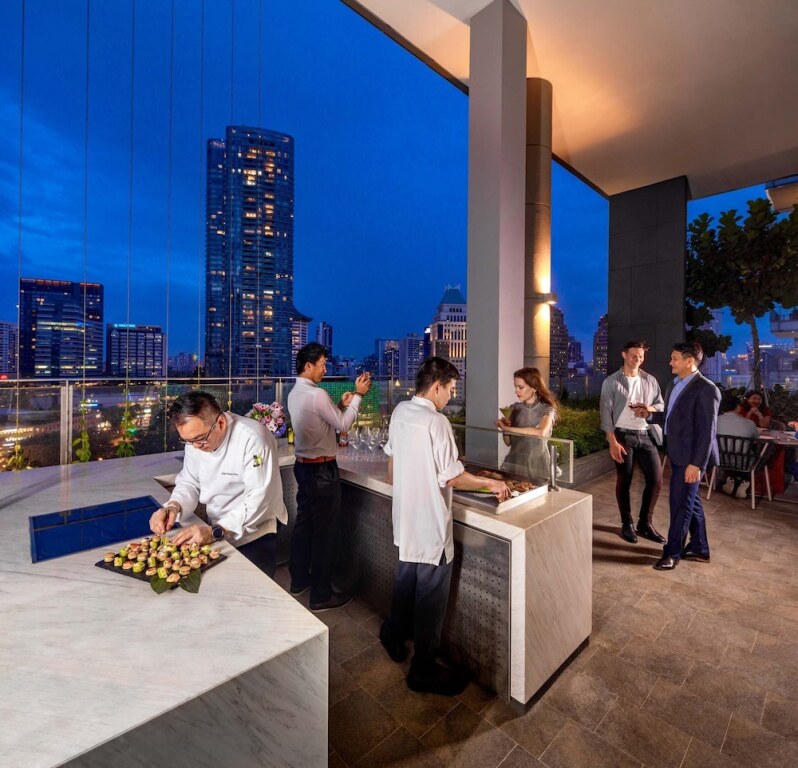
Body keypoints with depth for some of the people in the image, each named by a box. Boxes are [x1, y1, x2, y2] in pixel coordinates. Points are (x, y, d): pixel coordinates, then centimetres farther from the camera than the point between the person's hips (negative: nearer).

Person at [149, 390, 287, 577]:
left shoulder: (253, 438, -27)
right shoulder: (195, 437, -4)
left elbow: (259, 499, -28)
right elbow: (189, 482, 4)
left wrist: (215, 531, -35)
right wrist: (173, 507, -16)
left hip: (254, 536, -6)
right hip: (214, 533, 6)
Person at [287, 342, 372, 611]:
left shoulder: (295, 394, 8)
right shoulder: (317, 394, -21)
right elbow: (343, 425, -13)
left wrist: (341, 405, 6)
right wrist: (358, 395, -6)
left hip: (303, 466, 10)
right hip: (322, 470, -10)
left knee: (304, 523, 20)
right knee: (325, 530, 2)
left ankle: (299, 580, 36)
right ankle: (321, 595, 15)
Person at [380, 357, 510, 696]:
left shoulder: (400, 412, 0)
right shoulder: (436, 422, -24)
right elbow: (453, 478, -20)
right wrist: (491, 483, -6)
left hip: (405, 517, 8)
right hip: (431, 524, -8)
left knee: (406, 581, 27)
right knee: (430, 596, 10)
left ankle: (394, 636, 47)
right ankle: (424, 669, 28)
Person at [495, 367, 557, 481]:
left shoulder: (547, 410, -4)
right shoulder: (515, 408, 5)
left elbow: (541, 433, -25)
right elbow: (508, 442, 10)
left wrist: (507, 428, -20)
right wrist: (505, 430, -10)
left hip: (537, 466, -2)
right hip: (513, 463, 3)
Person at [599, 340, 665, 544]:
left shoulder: (650, 380, 10)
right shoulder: (611, 382, -5)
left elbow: (661, 405, 14)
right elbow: (606, 412, -8)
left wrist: (650, 408, -11)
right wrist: (612, 441, -15)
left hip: (647, 435, 4)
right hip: (623, 436, -4)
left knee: (656, 479, 4)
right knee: (624, 481, 6)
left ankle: (645, 523, 21)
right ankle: (627, 524, 20)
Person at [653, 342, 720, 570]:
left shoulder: (706, 389, -17)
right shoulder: (674, 385, 10)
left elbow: (707, 430, -19)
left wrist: (696, 463, -21)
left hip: (690, 456, -8)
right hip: (676, 453, 8)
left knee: (680, 503, 2)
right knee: (691, 501, 18)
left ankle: (672, 552, 16)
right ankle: (699, 548, 32)